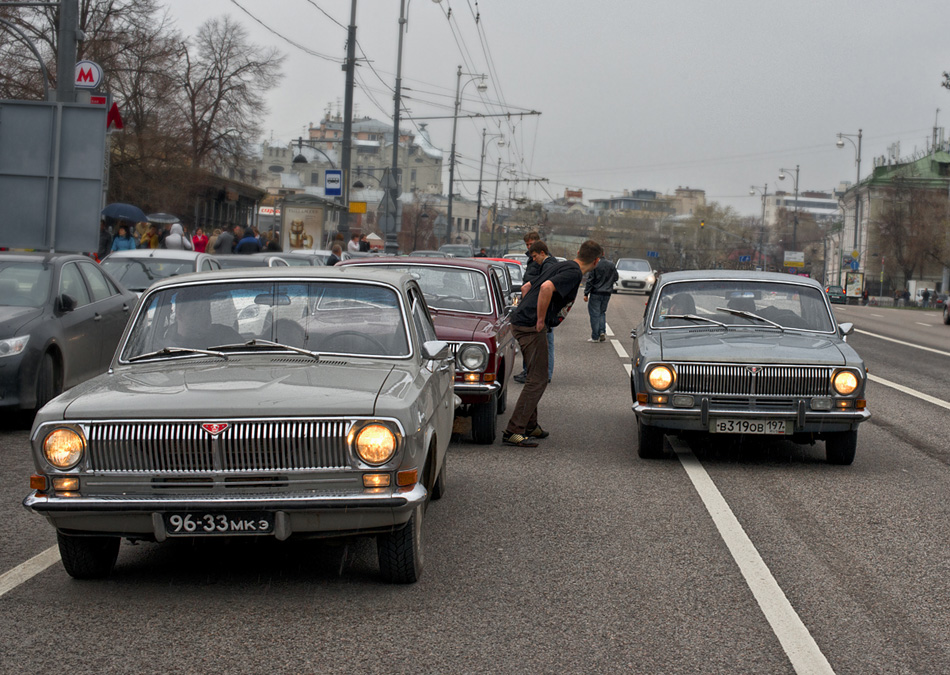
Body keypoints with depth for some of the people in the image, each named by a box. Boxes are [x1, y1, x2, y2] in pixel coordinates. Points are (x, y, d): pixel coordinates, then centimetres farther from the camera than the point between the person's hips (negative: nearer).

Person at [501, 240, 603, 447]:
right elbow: (546, 287, -28)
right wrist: (540, 320, -19)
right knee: (537, 381, -7)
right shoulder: (574, 273, -11)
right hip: (532, 327, -10)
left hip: (521, 322, 10)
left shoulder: (562, 267, 19)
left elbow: (526, 287, 26)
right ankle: (513, 432, -10)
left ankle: (530, 426, 28)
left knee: (537, 378, 21)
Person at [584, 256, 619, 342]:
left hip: (596, 293, -5)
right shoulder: (611, 265, 1)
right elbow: (616, 278, 11)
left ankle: (595, 337, 2)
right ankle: (602, 332, 4)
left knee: (594, 314, 2)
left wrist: (586, 293, -8)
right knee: (602, 313, 19)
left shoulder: (595, 265, -15)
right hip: (607, 293, 5)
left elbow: (590, 280, -13)